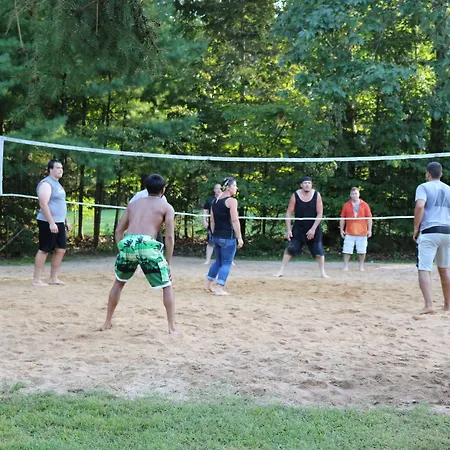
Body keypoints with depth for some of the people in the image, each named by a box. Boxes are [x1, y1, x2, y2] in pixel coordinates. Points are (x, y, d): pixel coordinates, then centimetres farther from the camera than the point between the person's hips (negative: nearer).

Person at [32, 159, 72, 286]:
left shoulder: (57, 184, 18)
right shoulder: (46, 184, -12)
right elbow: (43, 205, -21)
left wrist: (66, 221, 21)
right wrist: (51, 223, -25)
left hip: (59, 223, 9)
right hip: (48, 223, -9)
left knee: (61, 249, 9)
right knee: (44, 250, -5)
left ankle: (53, 278, 17)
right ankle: (36, 280, 1)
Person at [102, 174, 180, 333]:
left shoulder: (134, 204, 27)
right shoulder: (166, 207, 14)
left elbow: (119, 230, 22)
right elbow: (169, 237, 6)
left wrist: (122, 252, 24)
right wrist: (168, 264, 9)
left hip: (127, 244, 4)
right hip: (147, 245, -4)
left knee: (119, 282, 28)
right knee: (167, 286, 12)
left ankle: (107, 323, 32)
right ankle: (172, 328, 6)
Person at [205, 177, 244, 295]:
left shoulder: (215, 201, 12)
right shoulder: (231, 201, -11)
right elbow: (235, 221, -17)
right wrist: (239, 238, -15)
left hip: (216, 236, 8)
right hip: (228, 237, -8)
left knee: (218, 261, 22)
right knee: (226, 263, -1)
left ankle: (209, 284, 30)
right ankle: (219, 288, -6)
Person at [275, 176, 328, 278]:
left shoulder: (317, 195, -9)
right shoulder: (295, 196, -9)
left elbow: (320, 214, -8)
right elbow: (289, 213, -4)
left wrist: (313, 229, -15)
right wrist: (288, 230, -10)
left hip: (313, 228, 0)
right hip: (298, 227, 0)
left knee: (319, 251, -1)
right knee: (290, 249, -5)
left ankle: (323, 273, 11)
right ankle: (281, 270, 3)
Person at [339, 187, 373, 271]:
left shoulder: (364, 205, 4)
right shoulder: (346, 205, 6)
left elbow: (369, 218, 3)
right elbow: (342, 218, 9)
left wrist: (369, 230, -4)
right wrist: (341, 229, 3)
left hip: (362, 232, 0)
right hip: (349, 232, 0)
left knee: (362, 251, 4)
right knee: (347, 250, -2)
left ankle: (361, 266, 16)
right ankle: (345, 266, 3)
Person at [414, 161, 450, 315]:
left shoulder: (424, 187, 0)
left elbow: (420, 206, -16)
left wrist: (416, 229, -9)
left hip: (429, 232, -5)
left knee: (424, 269, -7)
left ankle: (429, 304, -22)